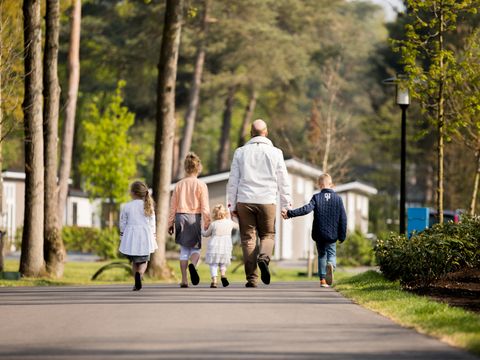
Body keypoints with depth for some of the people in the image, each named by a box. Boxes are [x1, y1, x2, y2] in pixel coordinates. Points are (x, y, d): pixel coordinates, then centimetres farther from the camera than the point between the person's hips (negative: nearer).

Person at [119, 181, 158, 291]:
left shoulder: (127, 207, -3)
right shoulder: (148, 206, 2)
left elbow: (123, 224, 2)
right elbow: (152, 224, 5)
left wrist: (122, 237, 14)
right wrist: (153, 238, 14)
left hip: (131, 236, 0)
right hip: (145, 237, 0)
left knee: (134, 261, 15)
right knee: (144, 261, 9)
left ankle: (137, 284, 11)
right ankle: (139, 274, -22)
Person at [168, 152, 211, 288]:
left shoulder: (179, 185, 5)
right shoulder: (201, 185, -4)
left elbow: (173, 206, 8)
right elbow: (205, 207, -6)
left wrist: (170, 223, 14)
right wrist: (207, 223, 1)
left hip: (181, 217, 2)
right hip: (195, 218, -2)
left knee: (184, 249, 8)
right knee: (196, 248, 8)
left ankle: (184, 280, 4)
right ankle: (193, 264, -25)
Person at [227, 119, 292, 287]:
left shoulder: (240, 152, 8)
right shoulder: (275, 153, 4)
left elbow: (233, 180, 7)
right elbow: (283, 181, 5)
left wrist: (232, 205, 11)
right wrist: (286, 205, 11)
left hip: (245, 201, 1)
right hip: (267, 202, -1)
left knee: (248, 238, 5)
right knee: (268, 235, 13)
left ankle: (251, 278, -1)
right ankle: (264, 258, -19)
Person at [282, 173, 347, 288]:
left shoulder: (316, 197, -4)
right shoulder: (337, 198, 1)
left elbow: (306, 209, -20)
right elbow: (343, 218, 0)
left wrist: (290, 214, -23)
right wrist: (342, 235, 7)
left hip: (319, 234, 0)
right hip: (332, 234, 0)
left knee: (322, 255, 14)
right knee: (331, 253, 11)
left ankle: (323, 279, 8)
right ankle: (331, 264, -23)